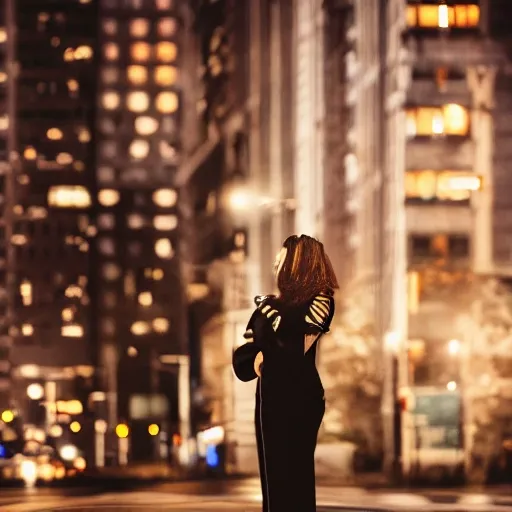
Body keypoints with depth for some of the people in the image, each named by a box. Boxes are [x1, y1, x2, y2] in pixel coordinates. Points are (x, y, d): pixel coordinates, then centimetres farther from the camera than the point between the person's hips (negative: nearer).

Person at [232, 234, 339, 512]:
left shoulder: (320, 301, -3)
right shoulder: (269, 305, 14)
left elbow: (295, 343, -19)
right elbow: (241, 362, 11)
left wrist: (267, 308, -3)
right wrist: (257, 357, -12)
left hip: (300, 400, -7)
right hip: (270, 400, 7)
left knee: (295, 482, -8)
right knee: (273, 482, 5)